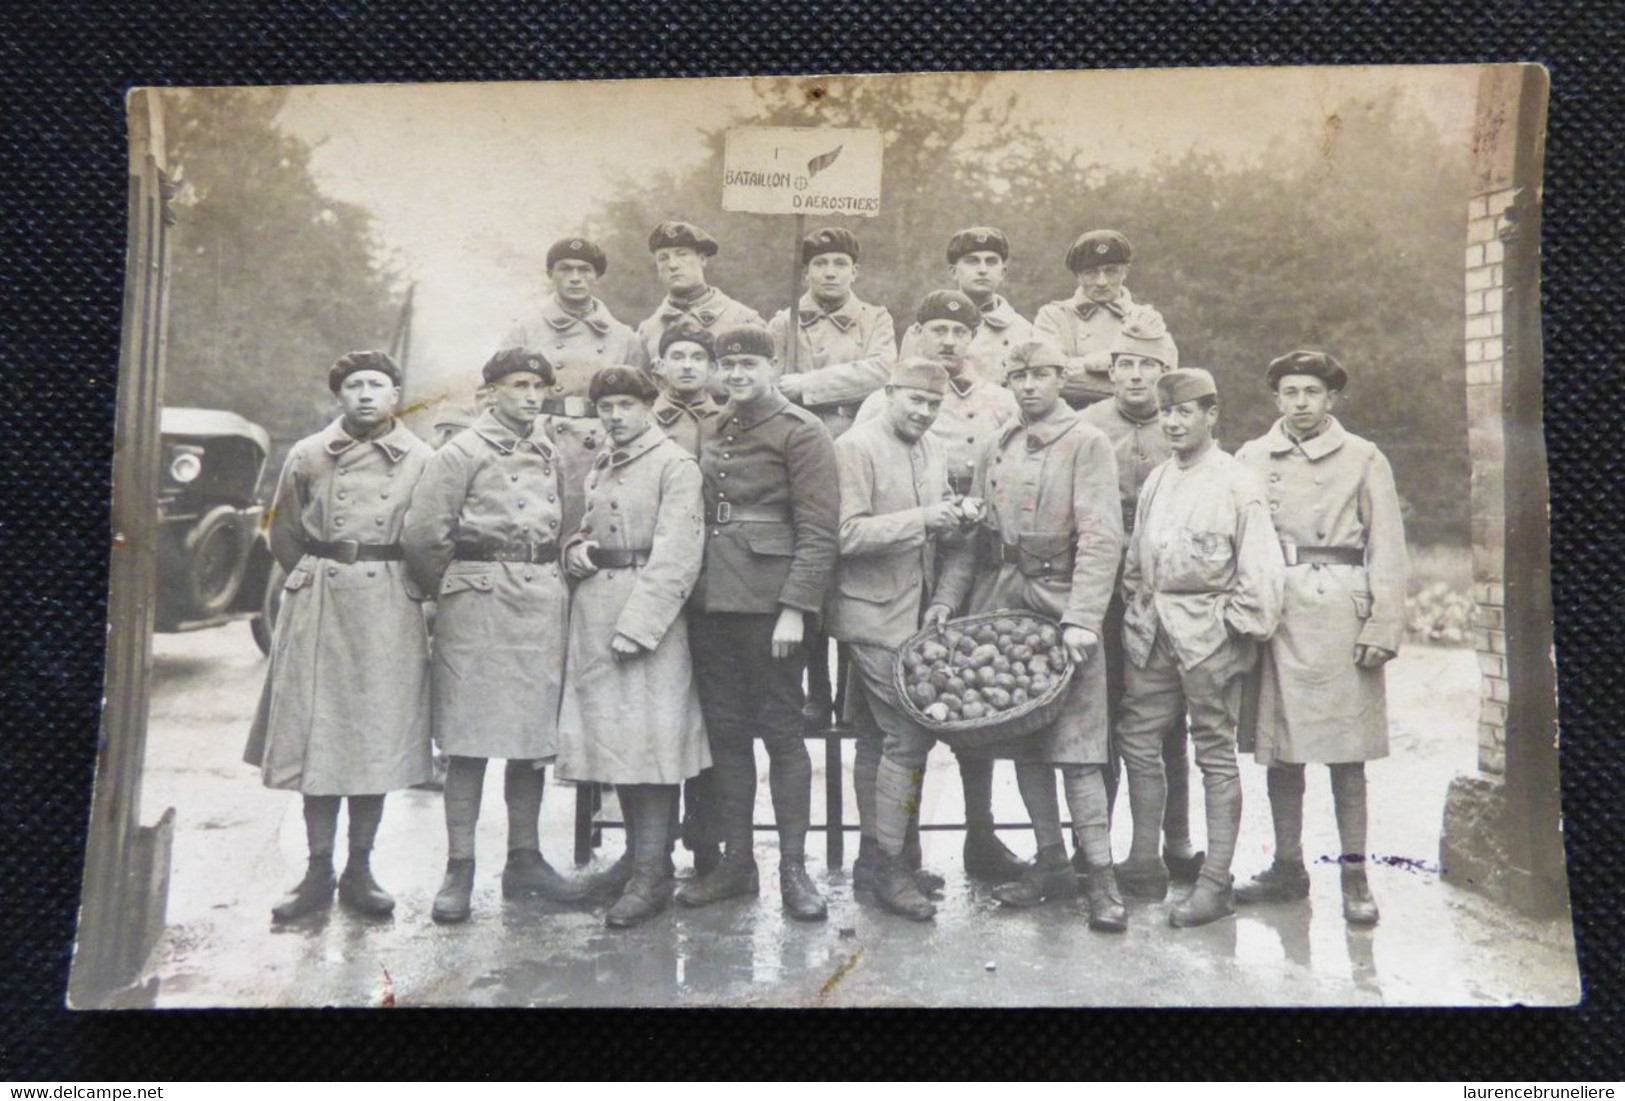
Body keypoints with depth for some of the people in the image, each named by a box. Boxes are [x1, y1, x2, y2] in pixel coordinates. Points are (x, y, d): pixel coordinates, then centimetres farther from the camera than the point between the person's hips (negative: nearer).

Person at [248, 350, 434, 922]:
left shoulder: (421, 460, 4)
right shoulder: (307, 456, 6)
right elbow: (284, 534, 15)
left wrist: (406, 589, 8)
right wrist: (321, 581, 13)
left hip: (390, 611, -1)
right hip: (318, 606, 1)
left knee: (380, 739, 1)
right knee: (315, 736, 1)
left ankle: (360, 872, 13)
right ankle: (318, 872, 10)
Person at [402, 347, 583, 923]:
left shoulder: (550, 453, 15)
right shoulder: (463, 452, -3)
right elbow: (421, 533, -8)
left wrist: (551, 577, 13)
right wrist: (451, 591, 2)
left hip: (544, 602, 6)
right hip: (480, 606, -6)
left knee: (534, 735, 9)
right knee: (469, 738, -3)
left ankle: (525, 860, 19)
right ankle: (459, 869, 3)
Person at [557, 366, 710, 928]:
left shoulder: (675, 465, -5)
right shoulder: (599, 468, 19)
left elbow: (676, 555, -13)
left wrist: (636, 624, -19)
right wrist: (575, 548, 5)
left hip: (648, 609, -7)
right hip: (595, 611, 7)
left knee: (647, 737, -9)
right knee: (612, 733, 9)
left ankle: (651, 874, -3)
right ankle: (640, 858, 21)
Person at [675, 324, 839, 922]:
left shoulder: (802, 432, -4)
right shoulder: (710, 432, 15)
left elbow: (817, 532, -10)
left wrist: (794, 609, -17)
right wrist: (691, 591, 9)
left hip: (769, 604, -6)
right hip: (712, 603, 6)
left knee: (781, 731, 0)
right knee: (725, 731, 10)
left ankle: (794, 867, 10)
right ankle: (736, 860, 20)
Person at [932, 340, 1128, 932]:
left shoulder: (1087, 444, -4)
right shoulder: (996, 448, 14)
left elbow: (1101, 538, -12)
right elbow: (973, 532, 14)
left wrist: (1082, 618, -20)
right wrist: (945, 597, 2)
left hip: (1060, 606, -6)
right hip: (1001, 605, 6)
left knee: (1074, 744, -8)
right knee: (1021, 737, 10)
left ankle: (1101, 875, 0)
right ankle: (1051, 860, 21)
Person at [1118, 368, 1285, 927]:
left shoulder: (1237, 482, -7)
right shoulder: (1155, 481, 12)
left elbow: (1259, 566, -9)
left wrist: (1240, 628, -11)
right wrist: (1136, 611, 8)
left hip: (1209, 633, -6)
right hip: (1153, 630, 6)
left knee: (1215, 751, 2)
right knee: (1138, 741, 9)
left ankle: (1216, 882, 10)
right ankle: (1145, 864, 22)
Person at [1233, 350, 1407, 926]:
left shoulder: (1364, 459, 7)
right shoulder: (1251, 458, 11)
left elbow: (1387, 549, 3)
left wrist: (1383, 627, -5)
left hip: (1340, 612, -2)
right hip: (1271, 613, 2)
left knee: (1345, 750, 1)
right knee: (1278, 748, 7)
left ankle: (1355, 876, 10)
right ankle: (1287, 867, 19)